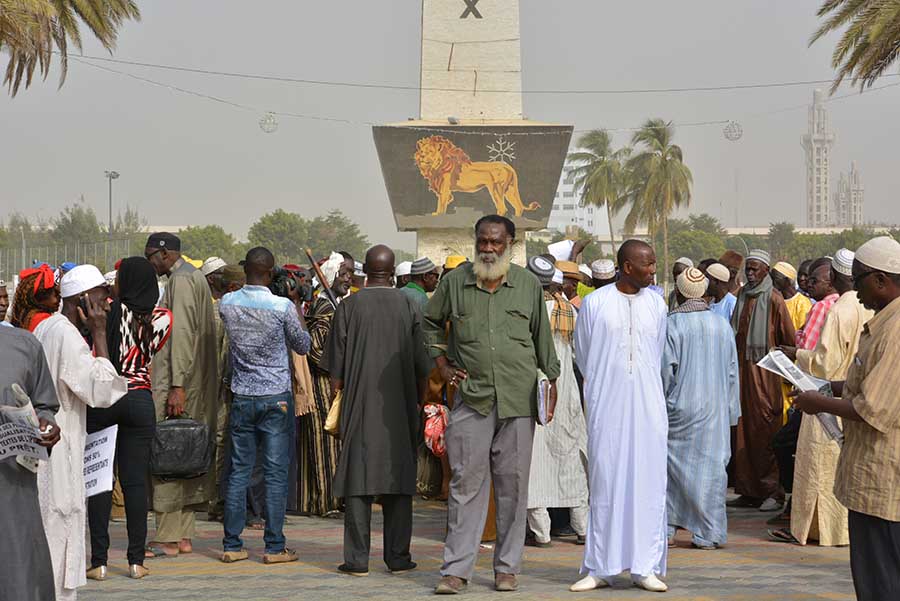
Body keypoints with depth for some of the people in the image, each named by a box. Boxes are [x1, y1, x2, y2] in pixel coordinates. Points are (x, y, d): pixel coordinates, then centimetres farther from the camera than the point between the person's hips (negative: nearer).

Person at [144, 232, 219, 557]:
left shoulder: (182, 279, -11)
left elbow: (183, 333, -20)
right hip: (194, 384, 10)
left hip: (176, 383, -10)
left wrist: (177, 386, -24)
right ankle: (184, 536, 15)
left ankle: (168, 538, -4)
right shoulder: (192, 276, 20)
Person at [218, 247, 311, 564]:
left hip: (242, 397, 3)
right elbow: (303, 346, 3)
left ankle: (232, 545, 10)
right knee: (276, 473, 1)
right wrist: (297, 304, 13)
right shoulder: (283, 306, -12)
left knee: (239, 471, 9)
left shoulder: (227, 303, -1)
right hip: (277, 398, -3)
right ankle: (274, 547, 3)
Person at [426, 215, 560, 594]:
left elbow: (542, 336, 15)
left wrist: (552, 381, 14)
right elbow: (431, 323, 19)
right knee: (467, 483, -2)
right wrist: (442, 363, 9)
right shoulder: (455, 282, 5)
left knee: (513, 485, 5)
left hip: (518, 399, 1)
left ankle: (506, 567, 14)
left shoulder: (528, 285, 6)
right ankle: (456, 570, 2)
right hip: (471, 397, -1)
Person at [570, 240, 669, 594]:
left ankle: (646, 567, 7)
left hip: (648, 405, 2)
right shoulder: (595, 303, -1)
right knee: (605, 483, 1)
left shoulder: (656, 304, 7)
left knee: (648, 481, 1)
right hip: (607, 406, -2)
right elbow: (582, 355, 9)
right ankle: (600, 568, 8)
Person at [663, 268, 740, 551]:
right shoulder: (723, 325, 5)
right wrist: (731, 411, 14)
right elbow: (732, 371, 8)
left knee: (669, 465, 8)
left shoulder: (672, 324, -9)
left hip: (680, 408, -3)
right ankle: (709, 534, 6)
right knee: (710, 467, 6)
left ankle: (666, 529, 10)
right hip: (715, 408, 3)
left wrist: (661, 404, 2)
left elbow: (665, 368, -11)